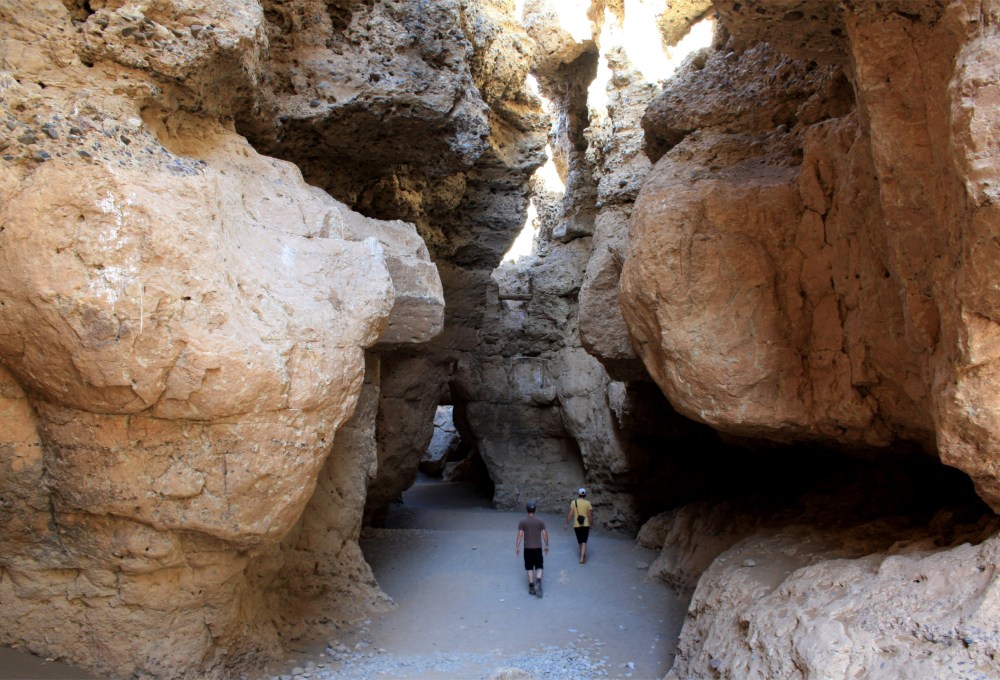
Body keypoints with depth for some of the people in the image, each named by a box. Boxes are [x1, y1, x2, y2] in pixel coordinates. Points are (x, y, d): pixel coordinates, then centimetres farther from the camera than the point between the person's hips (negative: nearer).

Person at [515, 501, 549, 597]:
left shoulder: (522, 522, -5)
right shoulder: (540, 521, -1)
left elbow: (520, 535, -10)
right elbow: (545, 534, -1)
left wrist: (517, 547, -3)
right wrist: (547, 546, 9)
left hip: (527, 548, -1)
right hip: (538, 548, 1)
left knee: (529, 568, 9)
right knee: (539, 567, 10)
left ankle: (531, 588, 10)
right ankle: (538, 582, -13)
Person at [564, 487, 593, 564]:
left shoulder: (574, 502, -4)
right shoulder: (588, 503, -6)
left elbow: (570, 514, -7)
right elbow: (590, 515, -5)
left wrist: (566, 523, 0)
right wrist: (591, 523, 9)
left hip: (576, 525, 1)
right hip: (586, 525, -1)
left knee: (580, 541, 18)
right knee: (584, 542, 0)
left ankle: (583, 556, 34)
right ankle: (582, 557, -14)